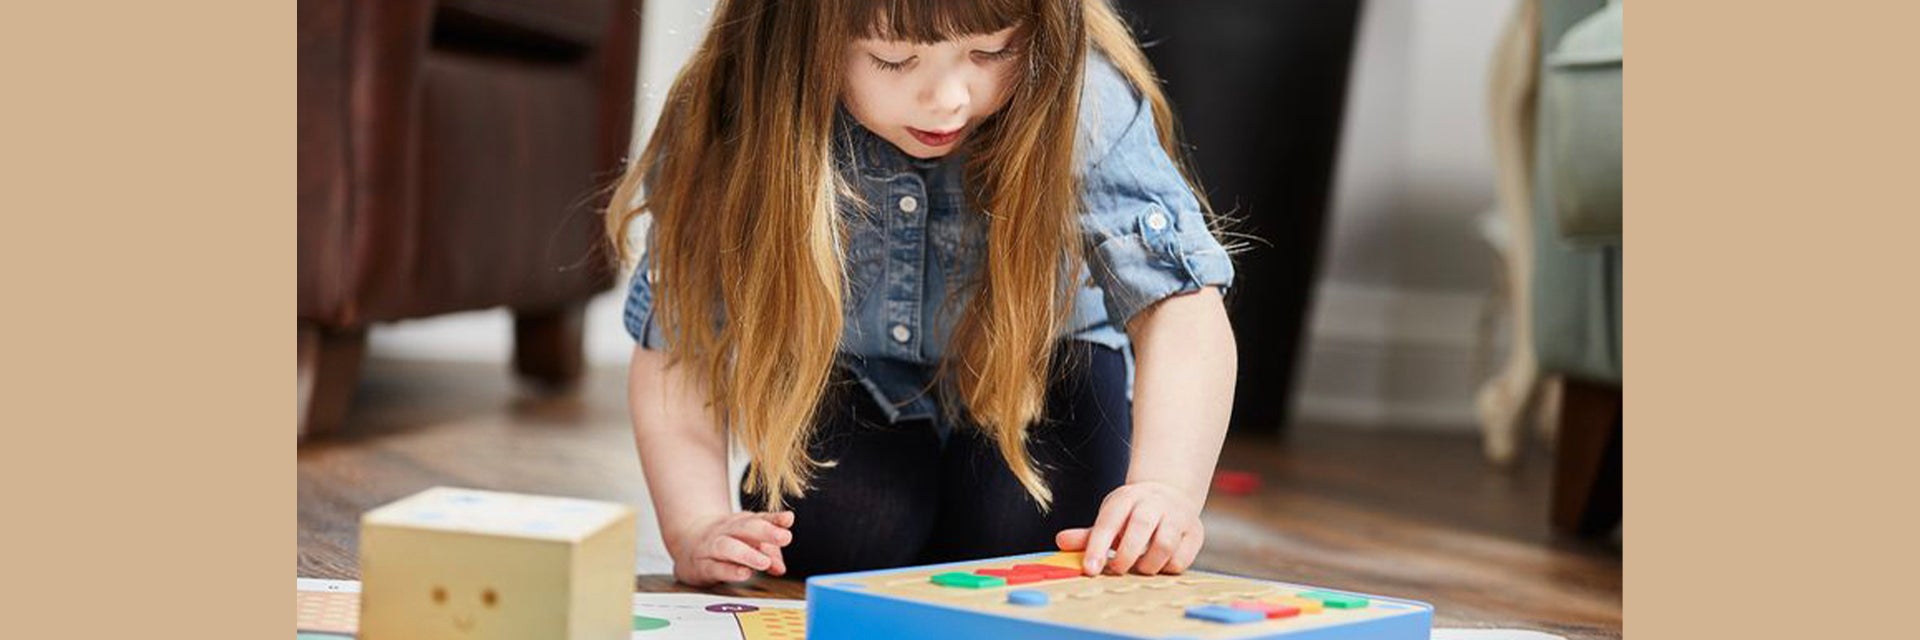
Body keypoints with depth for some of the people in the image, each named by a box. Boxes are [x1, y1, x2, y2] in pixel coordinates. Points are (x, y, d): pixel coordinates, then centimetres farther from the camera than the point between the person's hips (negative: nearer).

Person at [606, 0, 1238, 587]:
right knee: (822, 548, -22)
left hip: (1036, 372, 0)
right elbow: (676, 342, -20)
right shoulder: (732, 129, -28)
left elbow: (1181, 303, -37)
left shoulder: (1084, 104, -33)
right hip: (843, 385, 1)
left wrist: (1168, 487, -54)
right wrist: (695, 529, -34)